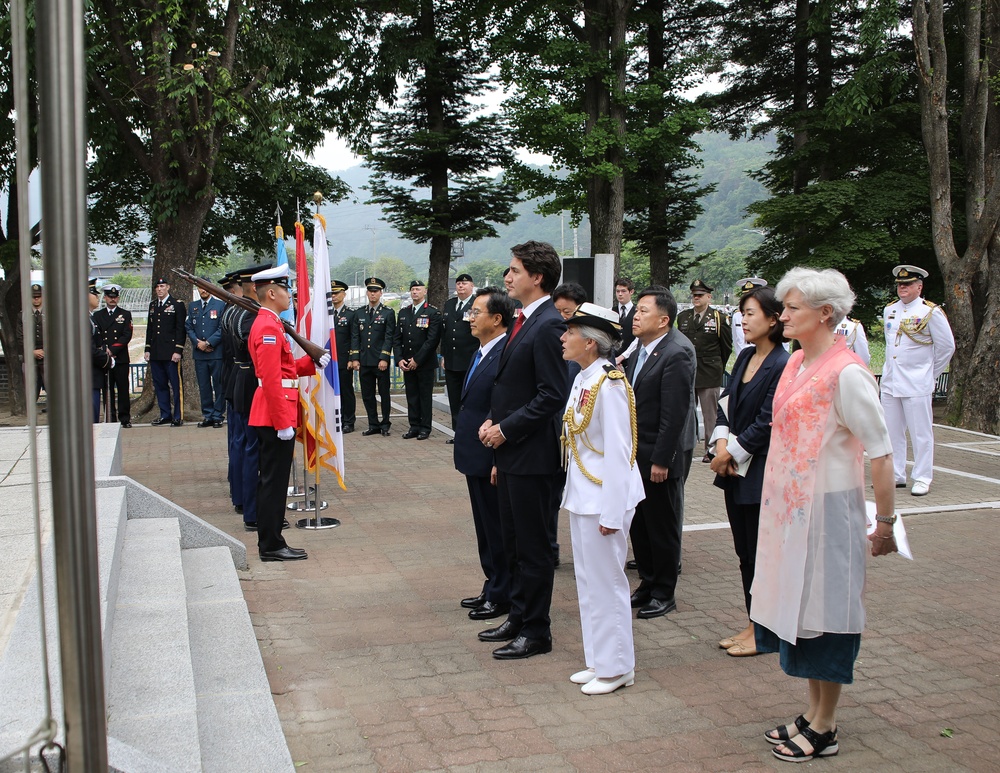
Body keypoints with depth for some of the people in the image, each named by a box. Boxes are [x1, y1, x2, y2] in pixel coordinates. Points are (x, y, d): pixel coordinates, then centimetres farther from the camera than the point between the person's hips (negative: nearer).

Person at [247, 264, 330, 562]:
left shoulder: (267, 323, 15)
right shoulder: (269, 327, -17)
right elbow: (271, 380, -22)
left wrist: (312, 363, 6)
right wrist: (283, 423, -22)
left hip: (269, 417, 11)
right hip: (275, 417, -11)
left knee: (271, 480, 14)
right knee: (274, 481, -4)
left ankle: (268, 542, 22)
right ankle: (272, 545, 3)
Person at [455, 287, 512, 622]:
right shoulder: (481, 352, 11)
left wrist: (499, 462, -22)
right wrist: (464, 450, 17)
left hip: (492, 458, -10)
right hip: (475, 456, 10)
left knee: (498, 529, 4)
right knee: (485, 528, 18)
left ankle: (502, 596, 17)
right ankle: (492, 588, 31)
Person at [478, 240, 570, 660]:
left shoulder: (548, 326, -18)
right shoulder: (523, 322, 12)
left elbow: (552, 395, -22)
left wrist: (506, 429, -17)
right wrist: (492, 421, 3)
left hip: (533, 455, -10)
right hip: (510, 452, 10)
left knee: (534, 546, 3)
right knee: (514, 542, 19)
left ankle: (536, 632, 15)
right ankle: (518, 617, 32)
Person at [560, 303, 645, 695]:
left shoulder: (609, 384, -20)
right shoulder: (582, 378, 6)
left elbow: (617, 452, -21)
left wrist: (611, 513, -20)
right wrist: (576, 493, 12)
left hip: (604, 498, -9)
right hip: (582, 495, 9)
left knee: (605, 582, 3)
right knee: (588, 582, 17)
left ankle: (616, 668, 18)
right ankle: (598, 660, 30)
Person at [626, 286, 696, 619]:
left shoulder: (677, 353, -19)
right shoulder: (641, 346, 6)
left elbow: (675, 413, -21)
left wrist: (661, 460, -20)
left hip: (662, 455, -8)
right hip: (637, 451, 8)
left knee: (663, 526, 7)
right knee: (638, 523, 16)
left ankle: (664, 594, 22)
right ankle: (647, 583, 32)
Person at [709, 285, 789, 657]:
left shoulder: (782, 366, -16)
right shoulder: (745, 357, 9)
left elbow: (765, 424, -17)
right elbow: (726, 401, 9)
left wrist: (732, 452, -11)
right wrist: (722, 443, -5)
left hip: (761, 472, -8)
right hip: (735, 470, 8)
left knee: (761, 553, 3)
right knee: (744, 552, 14)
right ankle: (753, 624, 26)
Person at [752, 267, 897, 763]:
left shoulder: (846, 373, -18)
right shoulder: (796, 363, 7)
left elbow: (880, 453, -16)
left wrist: (885, 523, -13)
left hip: (827, 508, -8)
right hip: (788, 505, 8)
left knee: (824, 608, 3)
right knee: (798, 604, 15)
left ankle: (824, 728, 18)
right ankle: (813, 712, 31)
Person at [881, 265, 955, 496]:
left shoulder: (931, 312, -7)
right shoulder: (889, 311, 9)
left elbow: (947, 346, 0)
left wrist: (931, 372, 6)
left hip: (917, 384, -5)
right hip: (889, 382, 6)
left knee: (921, 433, 0)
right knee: (892, 432, 9)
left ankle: (922, 479, 8)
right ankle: (896, 476, 18)